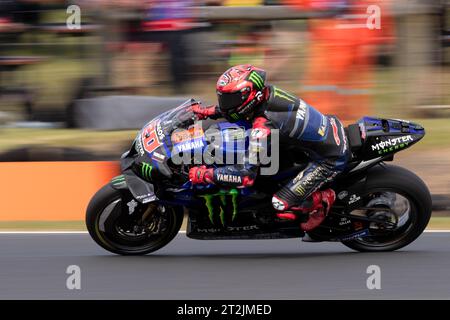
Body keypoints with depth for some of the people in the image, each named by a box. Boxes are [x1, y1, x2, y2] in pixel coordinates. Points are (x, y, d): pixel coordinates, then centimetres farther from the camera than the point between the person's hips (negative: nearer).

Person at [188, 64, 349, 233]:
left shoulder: (263, 126, -29)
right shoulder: (267, 91, -5)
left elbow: (246, 174, -30)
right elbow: (238, 105, 21)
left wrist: (204, 175, -22)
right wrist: (206, 111, 14)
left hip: (330, 160, -9)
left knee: (282, 204, -11)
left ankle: (325, 199, 14)